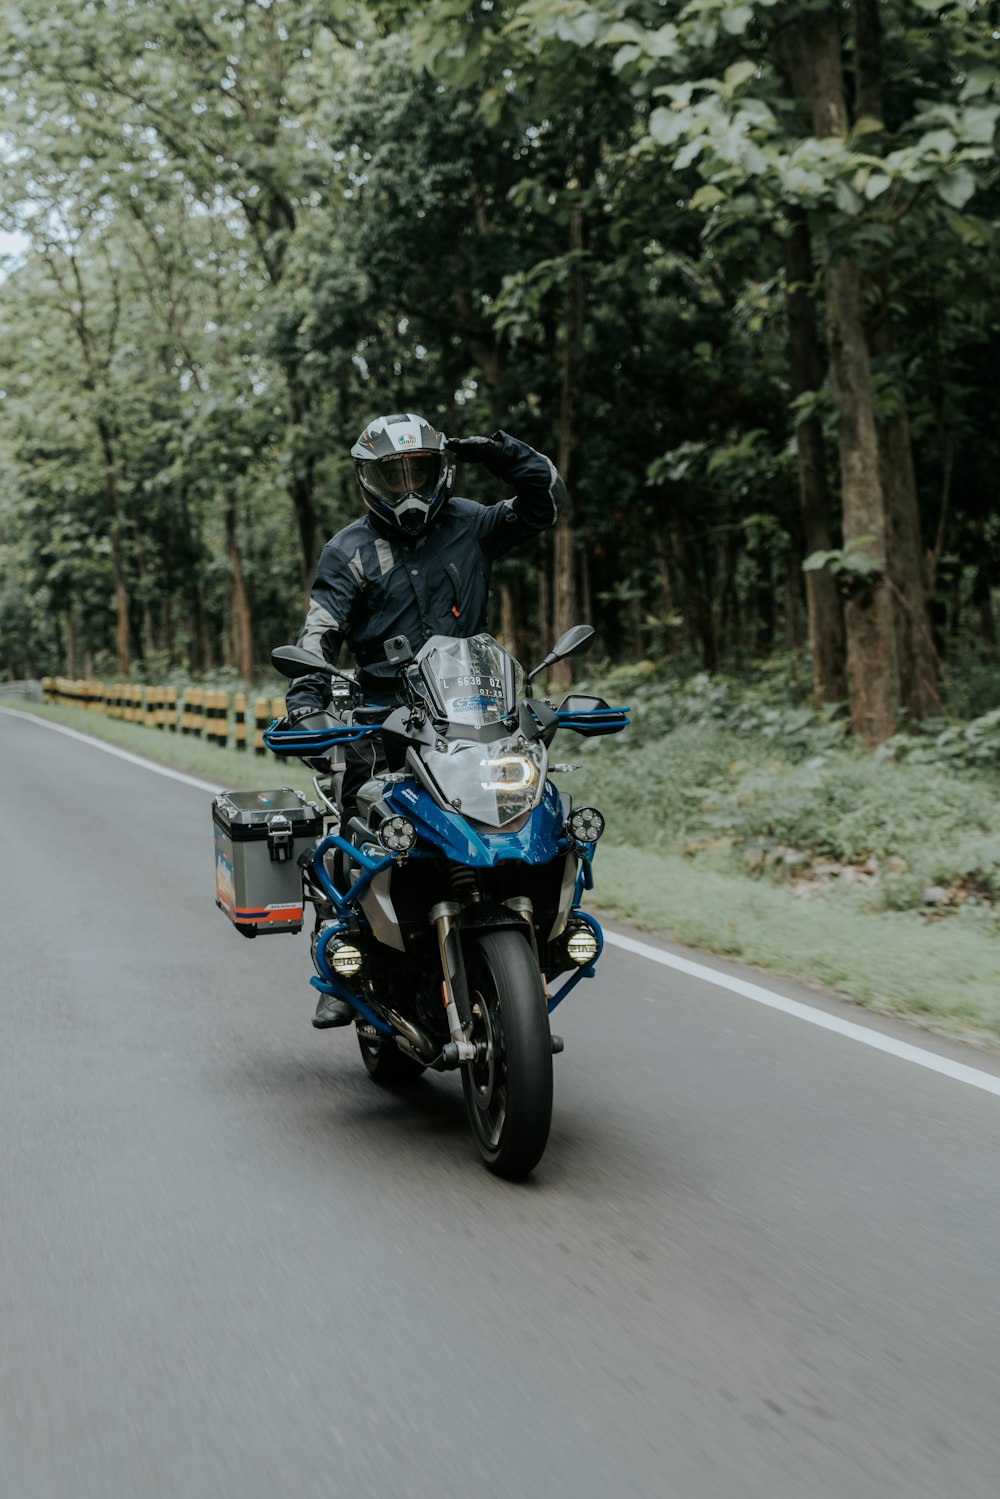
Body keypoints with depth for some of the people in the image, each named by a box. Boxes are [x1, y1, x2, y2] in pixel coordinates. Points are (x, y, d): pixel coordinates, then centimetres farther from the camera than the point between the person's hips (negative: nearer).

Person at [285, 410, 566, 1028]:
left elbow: (547, 499, 12)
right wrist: (305, 700, -15)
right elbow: (320, 632, 1)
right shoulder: (351, 549, 9)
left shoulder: (470, 526, 14)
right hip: (384, 717, -2)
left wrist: (498, 450, -2)